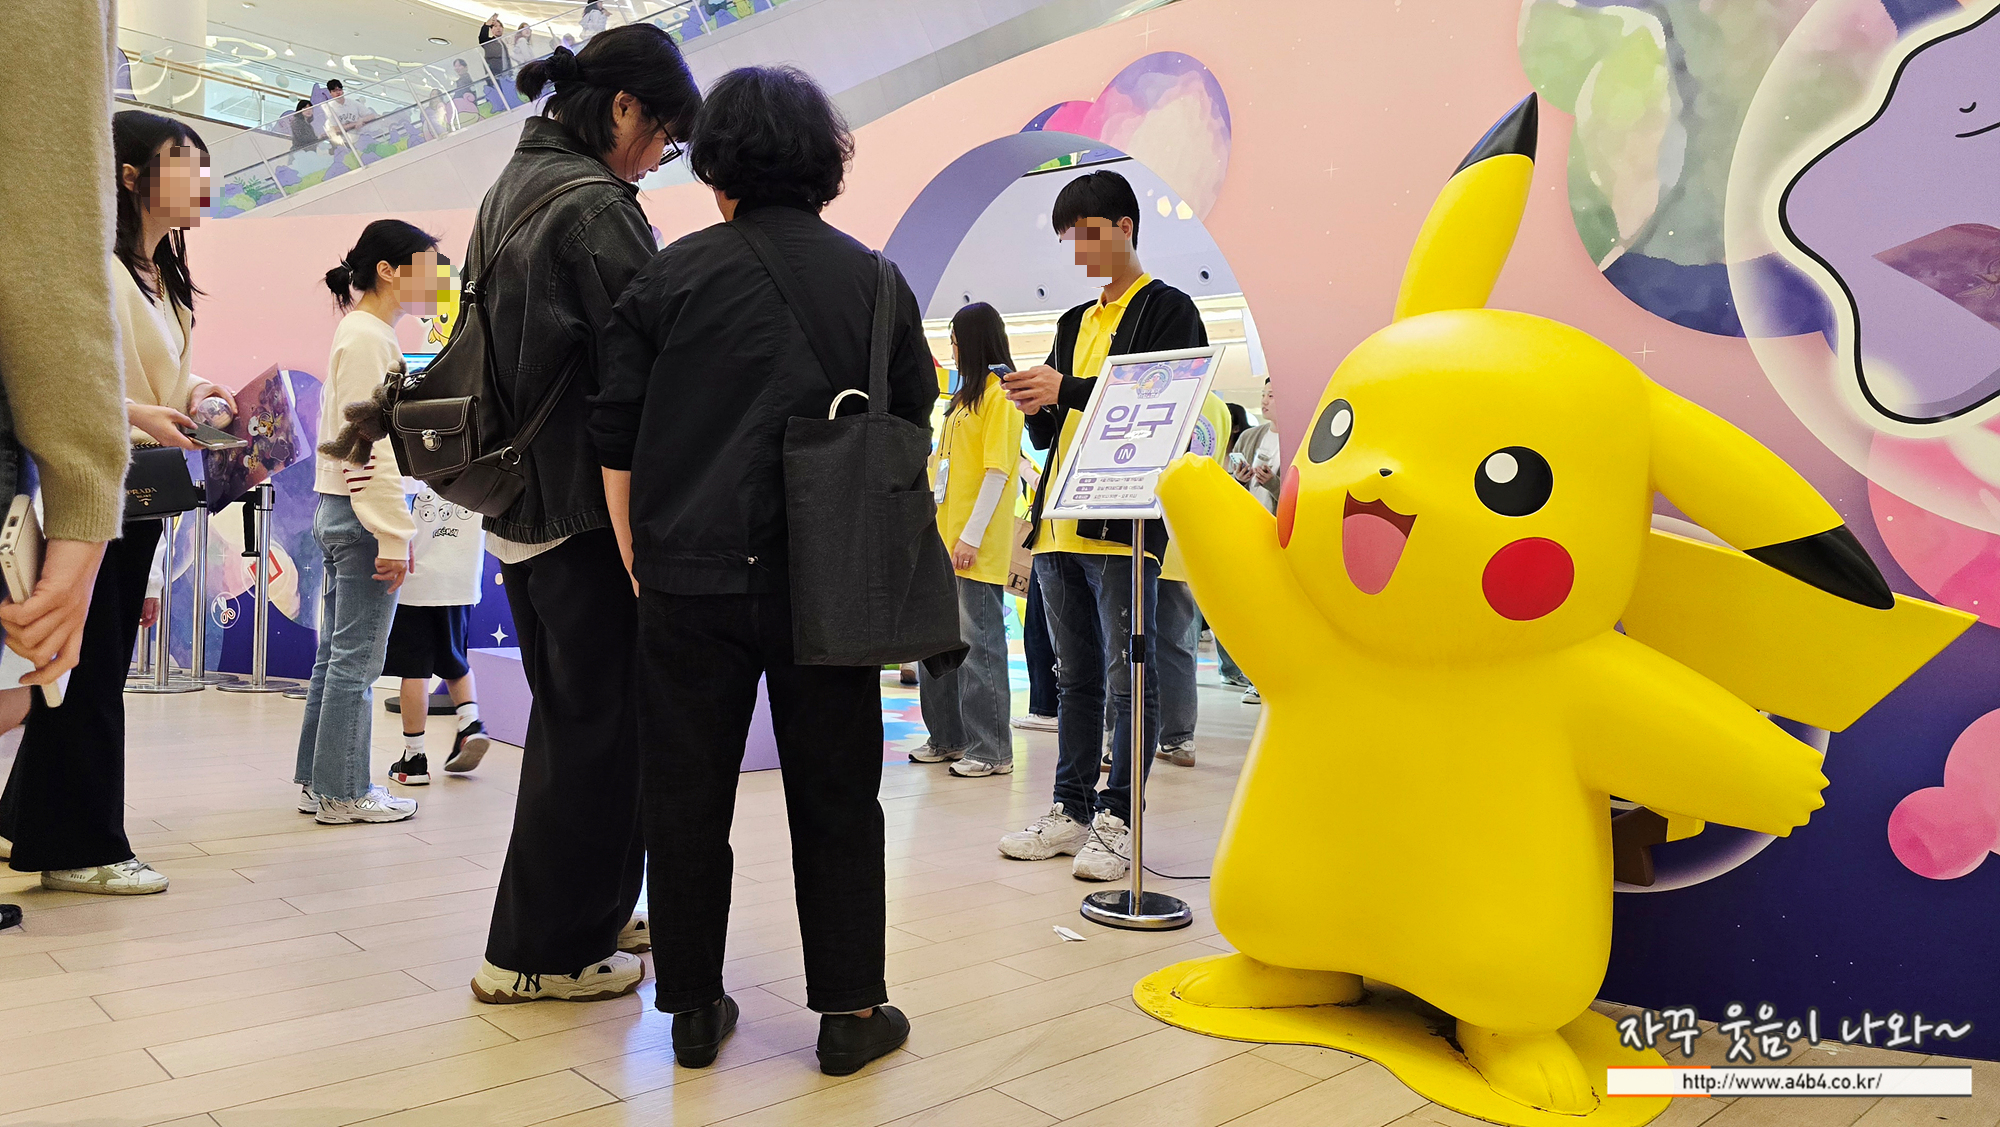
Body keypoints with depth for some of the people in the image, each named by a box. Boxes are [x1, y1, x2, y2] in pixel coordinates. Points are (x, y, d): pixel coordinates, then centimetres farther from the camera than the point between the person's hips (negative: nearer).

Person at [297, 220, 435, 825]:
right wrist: (392, 536, -20)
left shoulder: (359, 332, 17)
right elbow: (373, 446, -19)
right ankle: (343, 792, 6)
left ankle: (318, 781, 22)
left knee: (336, 654, 14)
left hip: (340, 513, 10)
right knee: (356, 660, -2)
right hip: (362, 514, -10)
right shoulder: (370, 338, -13)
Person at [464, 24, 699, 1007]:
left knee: (571, 713, 18)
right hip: (586, 503, -10)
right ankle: (546, 950, 10)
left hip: (521, 498, 10)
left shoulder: (513, 187, 15)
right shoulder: (592, 205, -15)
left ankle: (590, 909, 30)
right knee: (595, 721, 1)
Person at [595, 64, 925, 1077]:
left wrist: (639, 563, 10)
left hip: (690, 577, 0)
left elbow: (615, 439, 1)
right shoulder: (874, 281, 4)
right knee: (834, 798, 11)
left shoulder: (672, 275, 1)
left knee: (687, 798, 11)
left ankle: (694, 1008, 22)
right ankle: (850, 1011, 19)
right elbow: (910, 432, 8)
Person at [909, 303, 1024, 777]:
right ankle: (948, 738, 23)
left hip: (977, 546, -9)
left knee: (979, 643, -6)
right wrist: (936, 526, 15)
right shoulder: (965, 394, 20)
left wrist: (972, 535, -19)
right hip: (945, 540, 9)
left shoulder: (1000, 392, -8)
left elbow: (998, 470, -15)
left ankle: (991, 750, 1)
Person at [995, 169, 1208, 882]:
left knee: (1128, 679, -3)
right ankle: (1072, 811, 20)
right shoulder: (1074, 323, 22)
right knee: (1075, 679, 12)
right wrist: (1036, 405, -2)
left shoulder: (1168, 310, 1)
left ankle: (1119, 821, 4)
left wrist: (1067, 390, -19)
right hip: (1059, 528, 7)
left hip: (1123, 527, -7)